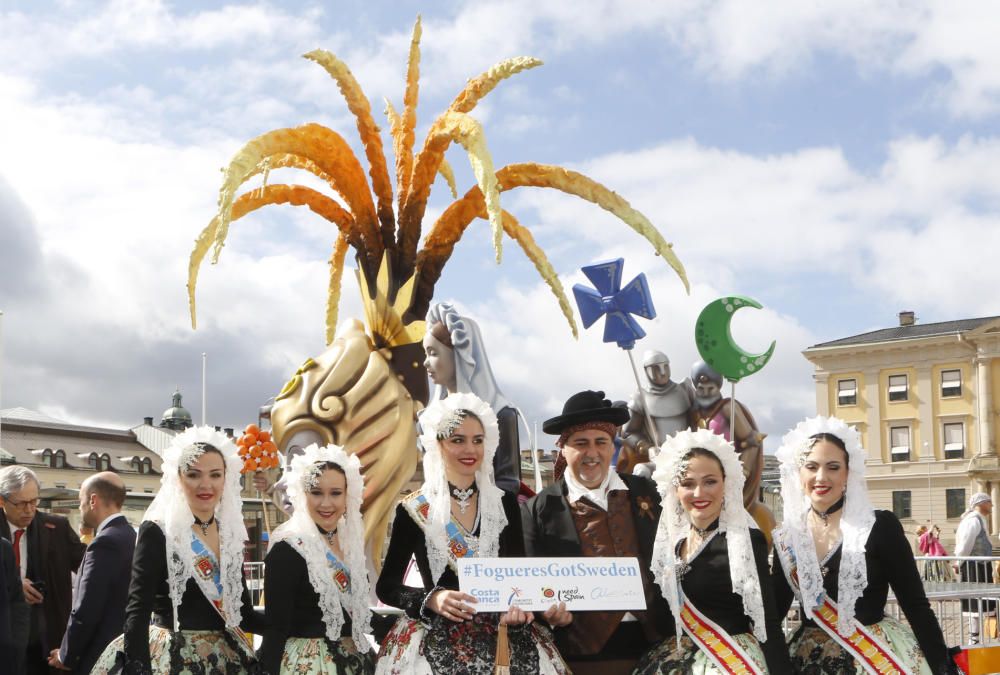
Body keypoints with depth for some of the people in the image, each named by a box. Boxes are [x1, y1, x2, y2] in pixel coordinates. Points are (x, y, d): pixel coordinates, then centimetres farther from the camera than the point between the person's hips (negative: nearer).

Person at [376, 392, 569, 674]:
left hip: (503, 629, 2)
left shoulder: (505, 503, 8)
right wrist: (431, 600, -15)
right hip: (435, 634, -2)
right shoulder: (414, 510, 0)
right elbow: (386, 586, 2)